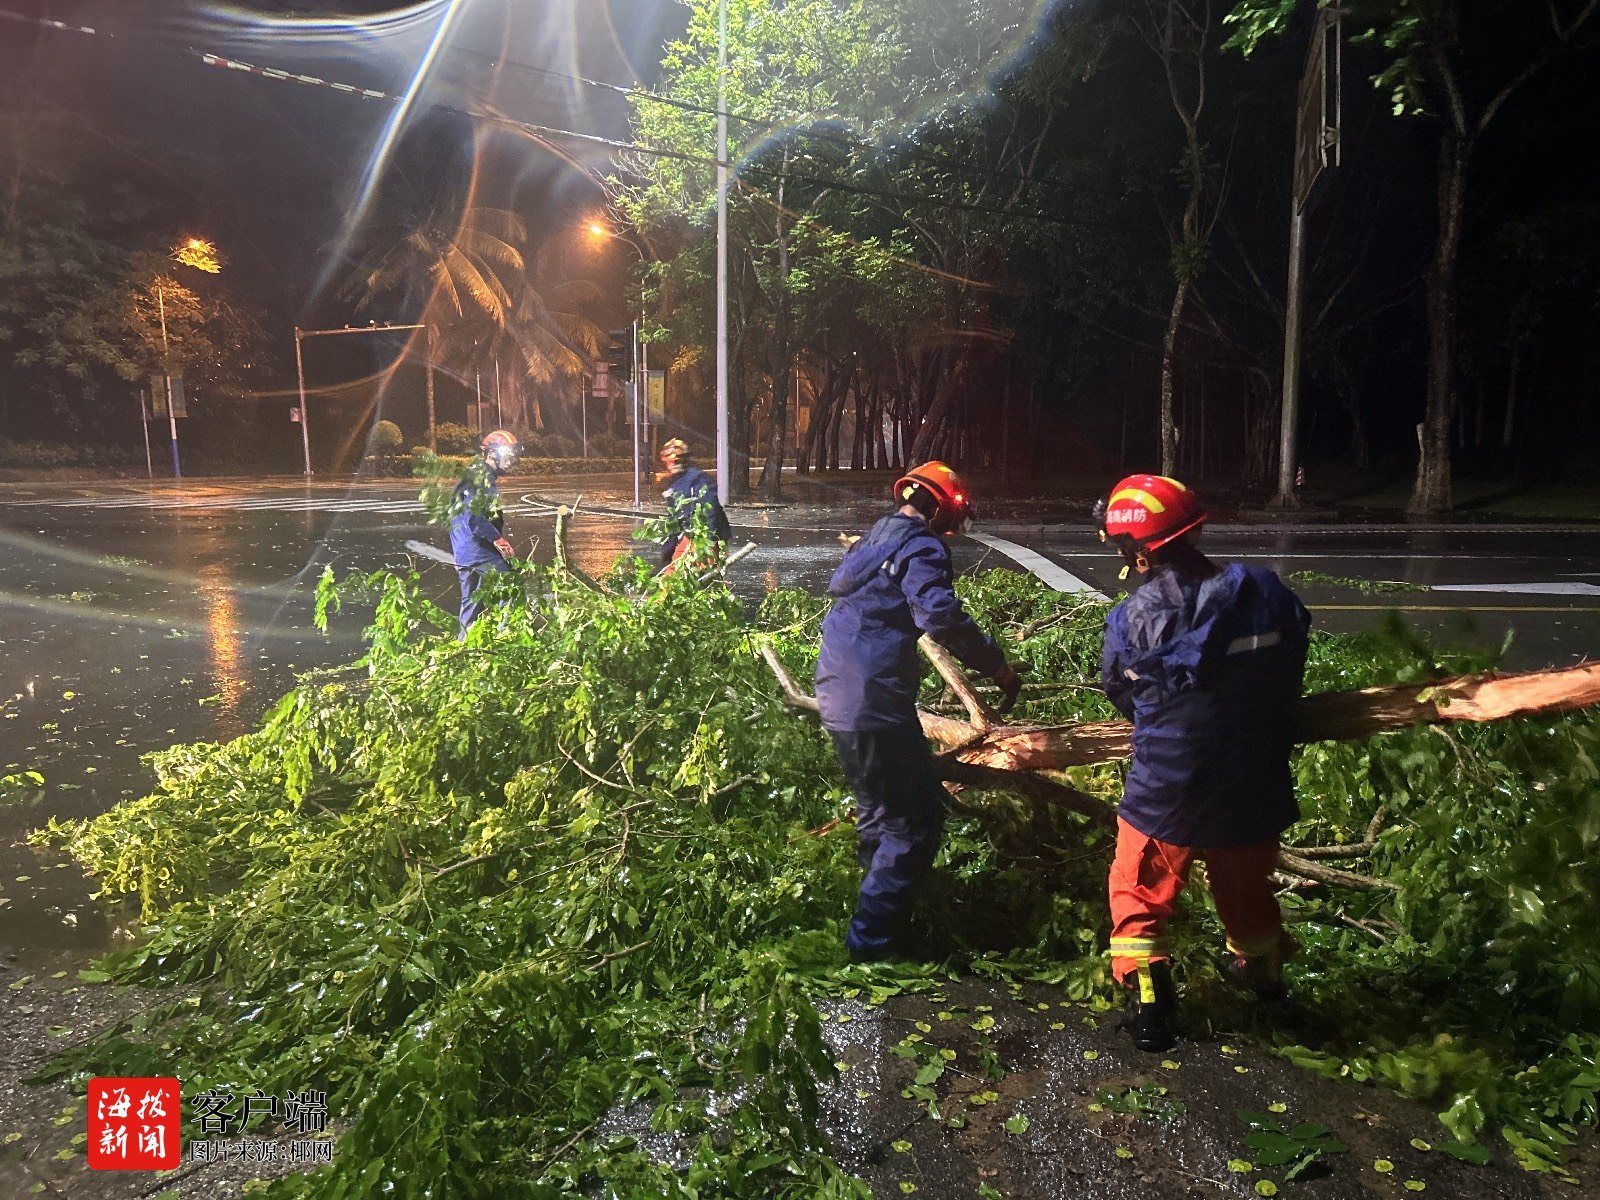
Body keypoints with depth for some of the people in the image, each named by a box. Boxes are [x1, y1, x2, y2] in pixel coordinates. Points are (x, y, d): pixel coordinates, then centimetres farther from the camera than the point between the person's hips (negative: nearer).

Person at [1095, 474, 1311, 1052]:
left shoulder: (1131, 619, -19)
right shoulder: (1266, 593, -11)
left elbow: (1120, 695, 0)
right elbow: (1290, 681, 4)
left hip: (1166, 792, -4)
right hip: (1253, 787, 4)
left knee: (1140, 894, 19)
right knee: (1247, 886, 30)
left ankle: (1149, 1003, 16)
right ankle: (1262, 971, 53)